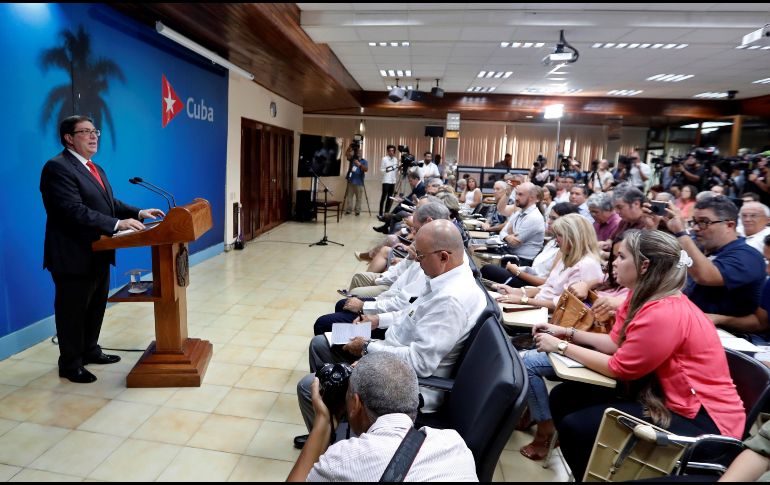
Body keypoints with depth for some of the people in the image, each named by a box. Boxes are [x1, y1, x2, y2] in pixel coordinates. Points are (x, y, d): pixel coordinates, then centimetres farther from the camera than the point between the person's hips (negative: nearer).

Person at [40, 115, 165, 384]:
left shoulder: (95, 169, 15)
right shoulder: (58, 167, -16)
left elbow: (110, 203, 14)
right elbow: (75, 210, -27)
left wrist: (139, 213, 0)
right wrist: (117, 224, -33)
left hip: (98, 253, 9)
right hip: (74, 256, -9)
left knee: (96, 307, 21)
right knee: (73, 311, 5)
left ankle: (90, 350, 38)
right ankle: (70, 364, 21)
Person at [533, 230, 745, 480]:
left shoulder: (665, 313, -28)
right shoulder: (643, 297, 2)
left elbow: (618, 368, -19)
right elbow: (615, 342, 8)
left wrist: (562, 347, -13)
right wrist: (567, 333, 2)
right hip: (666, 397, 9)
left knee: (575, 426, -18)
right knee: (563, 396, 3)